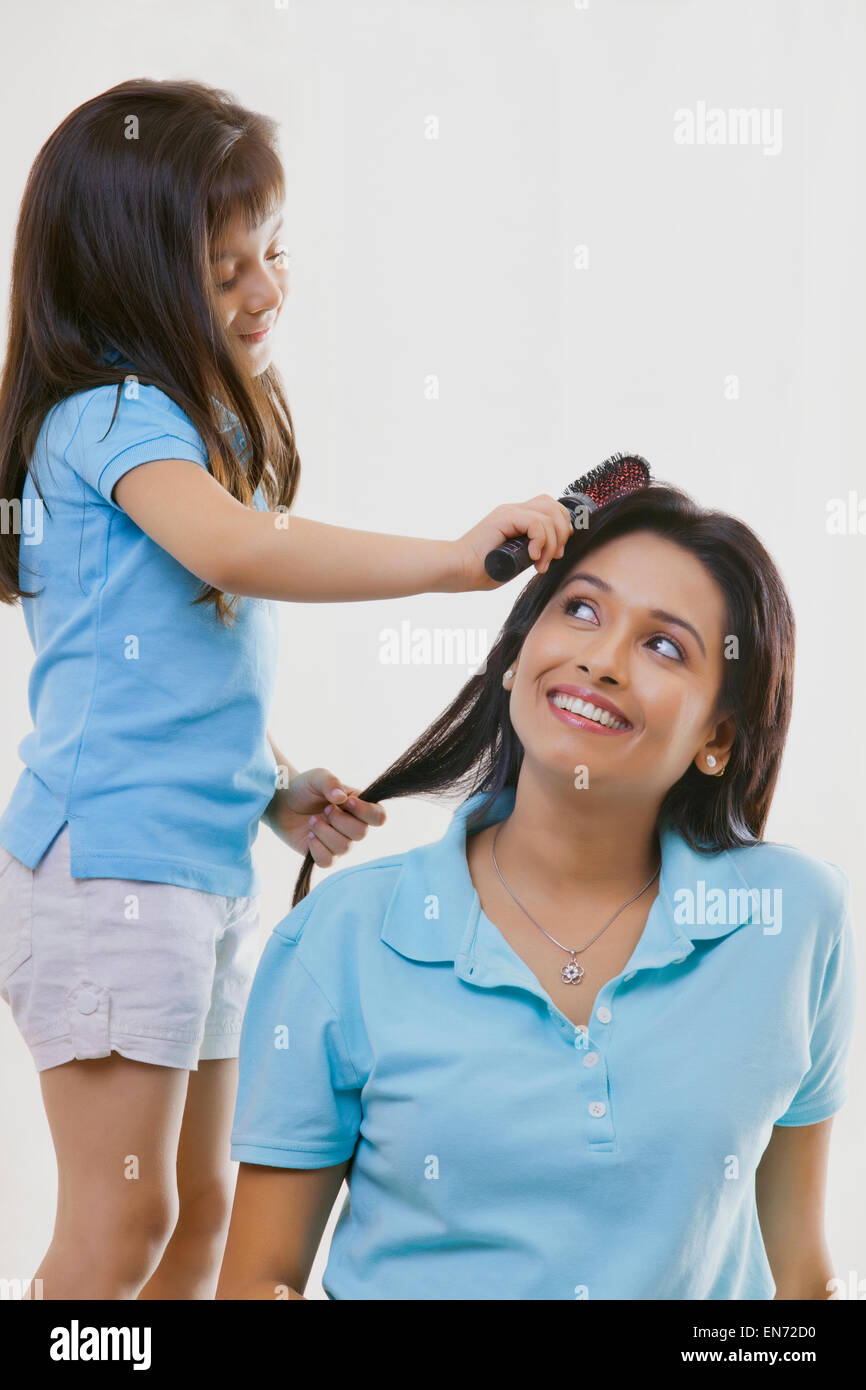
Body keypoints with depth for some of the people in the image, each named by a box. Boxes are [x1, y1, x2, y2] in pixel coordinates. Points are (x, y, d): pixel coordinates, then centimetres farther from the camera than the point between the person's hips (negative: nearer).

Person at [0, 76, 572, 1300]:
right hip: (109, 860, -9)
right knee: (122, 1222, -3)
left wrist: (275, 788, 8)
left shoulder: (205, 422, 15)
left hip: (209, 865, 9)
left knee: (204, 1205, 15)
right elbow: (233, 549, -34)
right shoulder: (114, 416, -13)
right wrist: (456, 558, -33)